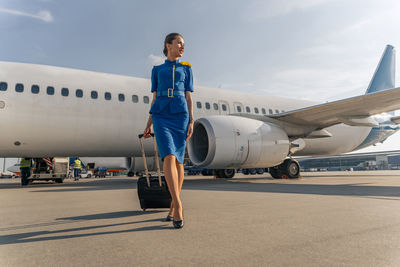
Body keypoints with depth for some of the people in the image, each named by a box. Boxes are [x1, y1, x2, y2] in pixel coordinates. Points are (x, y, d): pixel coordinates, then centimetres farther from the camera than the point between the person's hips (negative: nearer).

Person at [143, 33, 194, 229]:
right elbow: (154, 98, 15)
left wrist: (191, 121, -1)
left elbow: (188, 97, 10)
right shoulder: (157, 70, 18)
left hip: (180, 116, 1)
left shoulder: (186, 69, 17)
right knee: (169, 157, -20)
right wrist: (149, 124, 9)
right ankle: (178, 207, -21)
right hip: (161, 117, 0)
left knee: (178, 160, 0)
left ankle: (173, 205, 14)